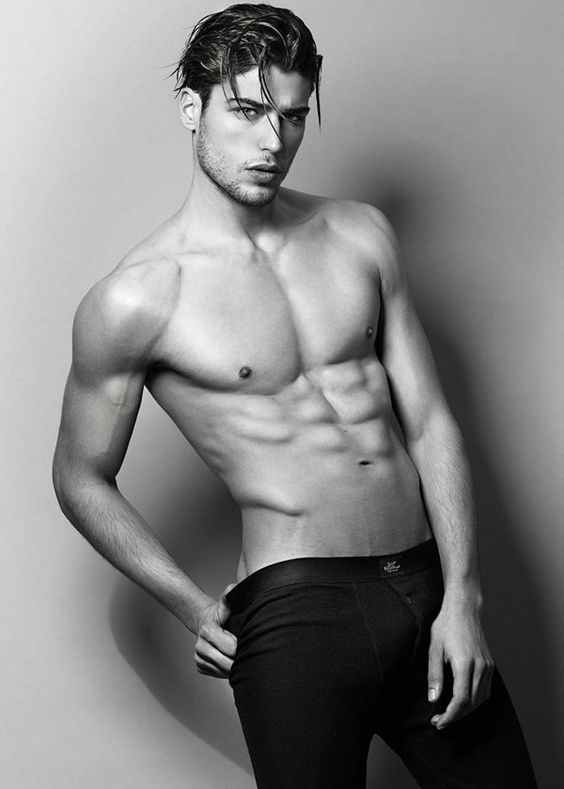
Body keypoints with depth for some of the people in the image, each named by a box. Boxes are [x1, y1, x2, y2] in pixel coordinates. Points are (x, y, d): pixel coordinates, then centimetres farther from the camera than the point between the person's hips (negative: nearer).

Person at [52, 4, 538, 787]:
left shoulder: (360, 235, 6)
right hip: (296, 610, -4)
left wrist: (462, 596, -2)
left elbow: (430, 422, 5)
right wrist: (195, 609, -2)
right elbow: (81, 480, 3)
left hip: (429, 585, 5)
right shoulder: (134, 302, -7)